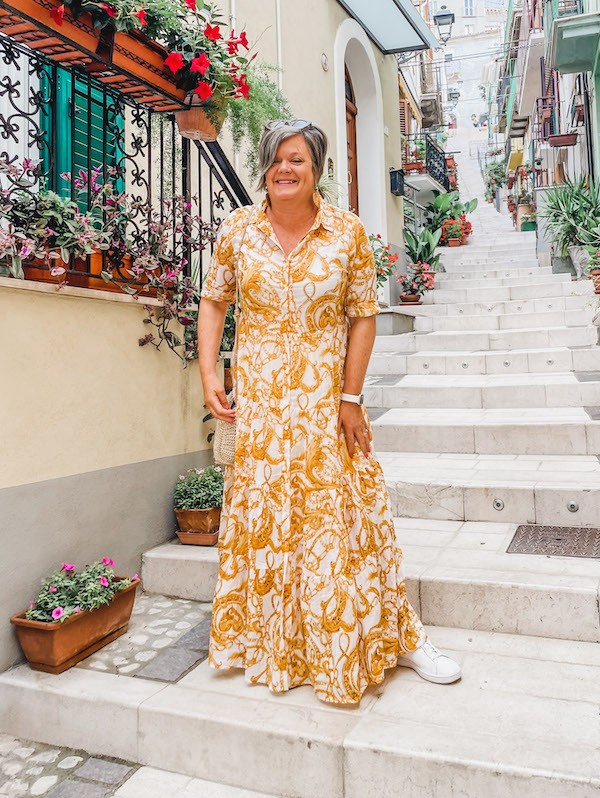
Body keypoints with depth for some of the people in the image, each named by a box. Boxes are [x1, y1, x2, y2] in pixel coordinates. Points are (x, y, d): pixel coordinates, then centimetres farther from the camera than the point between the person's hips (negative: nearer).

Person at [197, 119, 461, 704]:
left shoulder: (347, 232, -2)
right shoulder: (238, 230, 1)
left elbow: (363, 315, -2)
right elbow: (213, 302, 9)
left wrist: (351, 397, -6)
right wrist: (208, 375, -3)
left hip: (328, 399, -1)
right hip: (259, 401, 1)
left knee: (351, 514, 2)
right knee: (266, 517, 8)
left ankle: (398, 637, 21)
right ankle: (272, 644, 29)